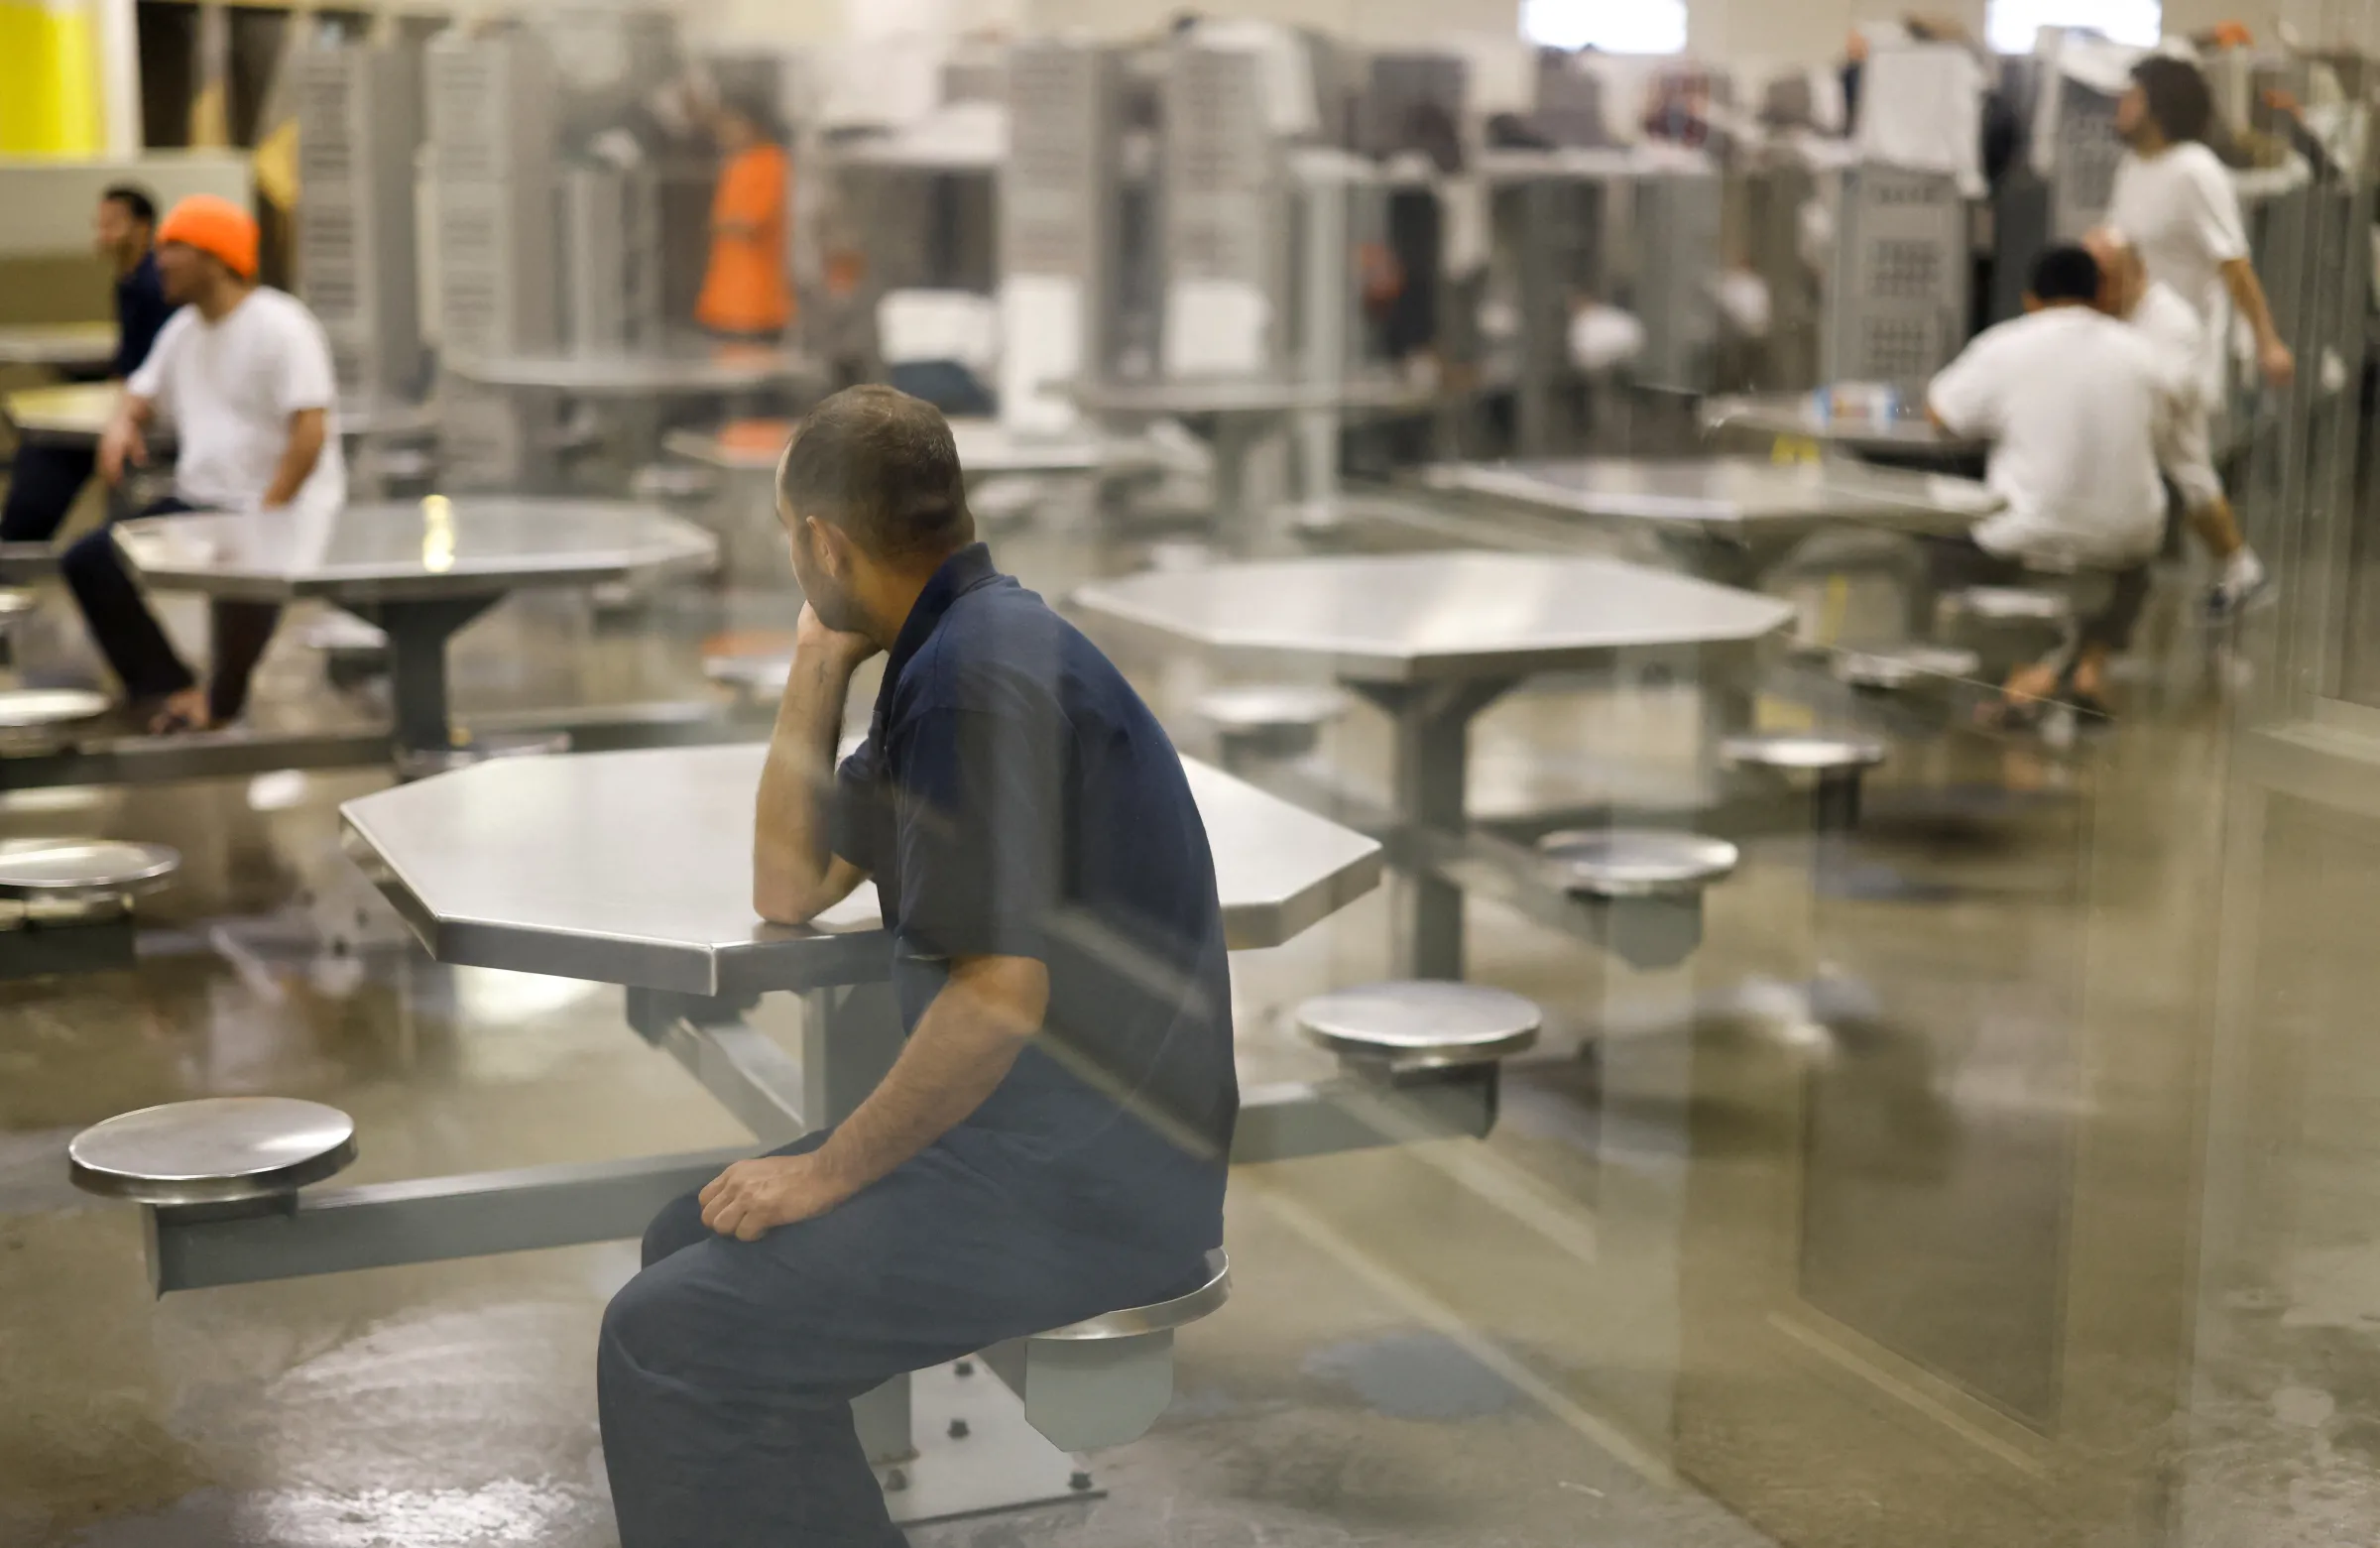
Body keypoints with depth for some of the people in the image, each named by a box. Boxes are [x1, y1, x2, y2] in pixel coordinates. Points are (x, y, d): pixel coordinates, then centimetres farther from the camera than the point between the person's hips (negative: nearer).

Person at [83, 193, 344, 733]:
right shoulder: (183, 329, 14)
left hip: (282, 511, -8)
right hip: (197, 501, 8)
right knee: (87, 562, -4)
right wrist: (121, 424, -1)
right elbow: (143, 394, 24)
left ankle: (221, 702, -10)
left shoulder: (279, 326, -12)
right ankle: (170, 690, 0)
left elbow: (312, 430, -19)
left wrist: (267, 515, -23)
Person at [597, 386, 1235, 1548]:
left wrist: (831, 1170, -15)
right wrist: (820, 663, 13)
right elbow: (789, 889, 20)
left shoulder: (977, 675, -18)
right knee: (688, 1244, 16)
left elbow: (999, 992, -26)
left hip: (1089, 1179, -10)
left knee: (670, 1339, -14)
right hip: (1035, 1134, 10)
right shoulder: (961, 643, 15)